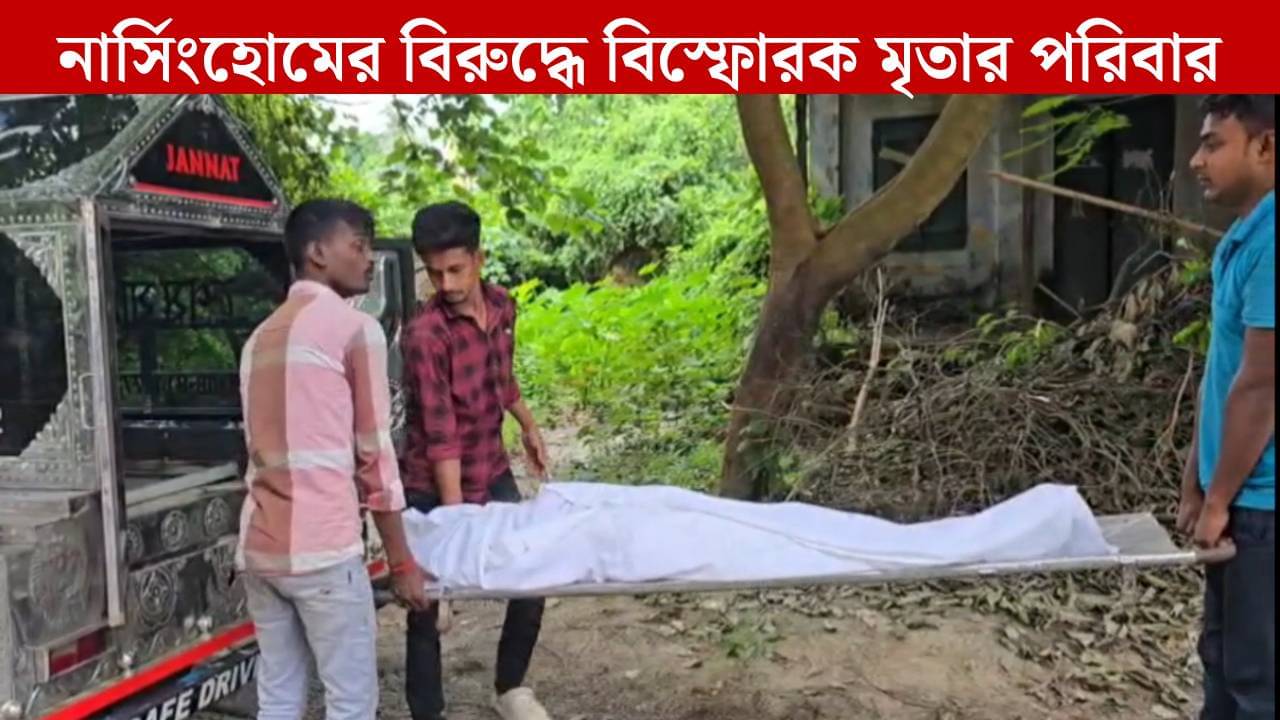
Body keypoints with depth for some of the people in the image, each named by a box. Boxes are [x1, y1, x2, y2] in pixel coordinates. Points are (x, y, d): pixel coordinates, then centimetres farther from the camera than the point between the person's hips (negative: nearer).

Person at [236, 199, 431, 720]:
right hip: (322, 548, -7)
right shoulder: (355, 328, -6)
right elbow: (374, 454, -6)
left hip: (259, 547, 8)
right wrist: (403, 561, 0)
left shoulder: (262, 336, 18)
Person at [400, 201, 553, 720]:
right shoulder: (425, 335, -24)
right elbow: (440, 436, -27)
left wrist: (529, 426, 20)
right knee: (427, 602, 2)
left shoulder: (502, 306, -4)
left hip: (494, 475, 7)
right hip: (435, 490, -6)